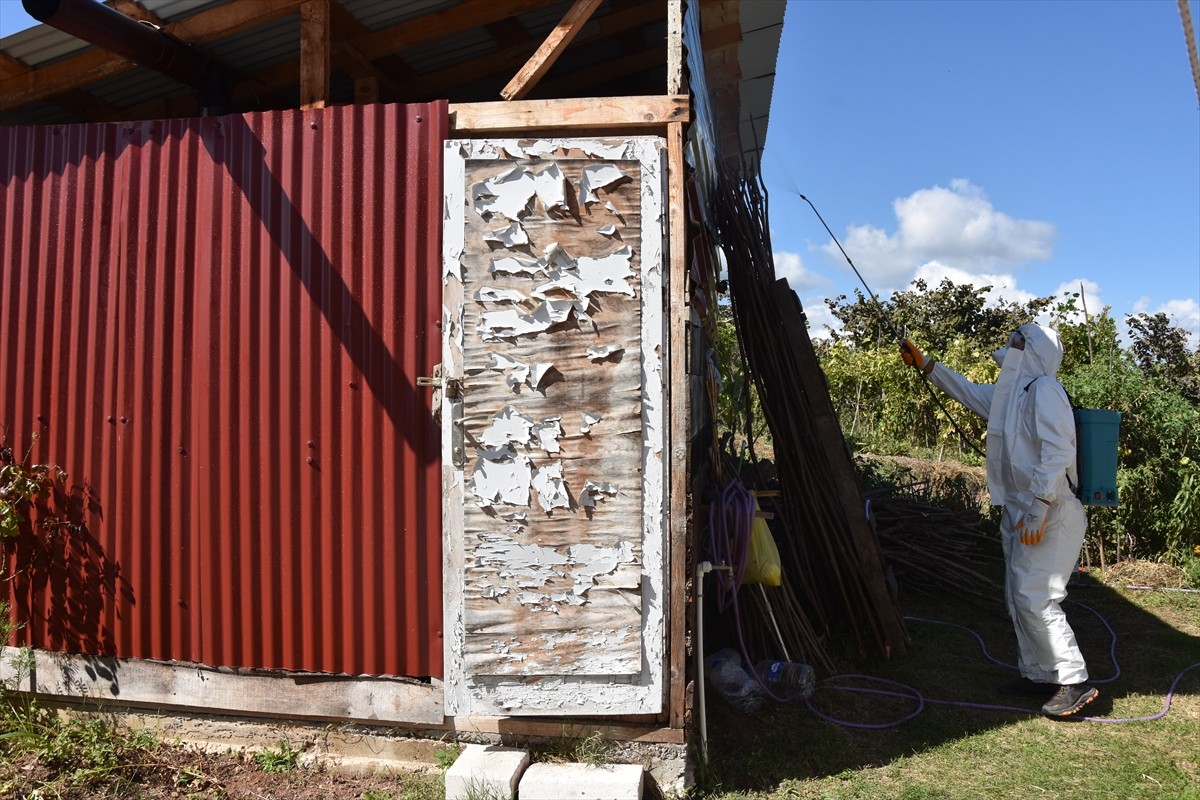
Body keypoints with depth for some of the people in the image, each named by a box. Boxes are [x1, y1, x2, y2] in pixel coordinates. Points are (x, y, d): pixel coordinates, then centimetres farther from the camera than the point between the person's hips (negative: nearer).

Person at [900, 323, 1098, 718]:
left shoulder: (1043, 389, -13)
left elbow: (1057, 452, -21)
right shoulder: (1012, 393, 15)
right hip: (1020, 513, 10)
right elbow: (968, 391, 32)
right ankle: (1038, 675, 22)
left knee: (1035, 598, -11)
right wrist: (925, 364, 33)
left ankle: (1074, 682, -1)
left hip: (1050, 515, -10)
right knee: (1019, 598, 12)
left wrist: (1038, 510, -24)